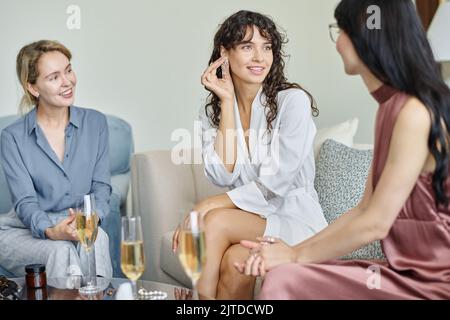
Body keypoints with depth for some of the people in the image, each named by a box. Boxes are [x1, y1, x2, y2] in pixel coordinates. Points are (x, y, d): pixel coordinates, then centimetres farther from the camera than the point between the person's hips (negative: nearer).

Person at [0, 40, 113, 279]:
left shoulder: (95, 123, 6)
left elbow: (101, 185, 3)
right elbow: (24, 202, -9)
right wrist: (51, 231, -31)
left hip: (82, 229, 2)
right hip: (24, 230, -2)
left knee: (97, 239, -32)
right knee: (62, 252, -33)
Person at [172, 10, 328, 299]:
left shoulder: (293, 100, -8)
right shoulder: (212, 111, 7)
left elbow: (276, 183, -14)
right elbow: (222, 176, -9)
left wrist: (213, 205, -20)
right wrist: (227, 103, -9)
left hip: (294, 221, -3)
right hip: (246, 220, 3)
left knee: (216, 221, -30)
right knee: (234, 262, -33)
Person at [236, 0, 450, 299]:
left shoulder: (415, 112, -18)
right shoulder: (393, 107, 11)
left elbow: (376, 224, -18)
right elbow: (365, 210, 10)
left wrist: (297, 255, -6)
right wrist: (295, 250, 2)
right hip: (408, 269, 8)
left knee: (285, 281, -18)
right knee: (284, 276, -6)